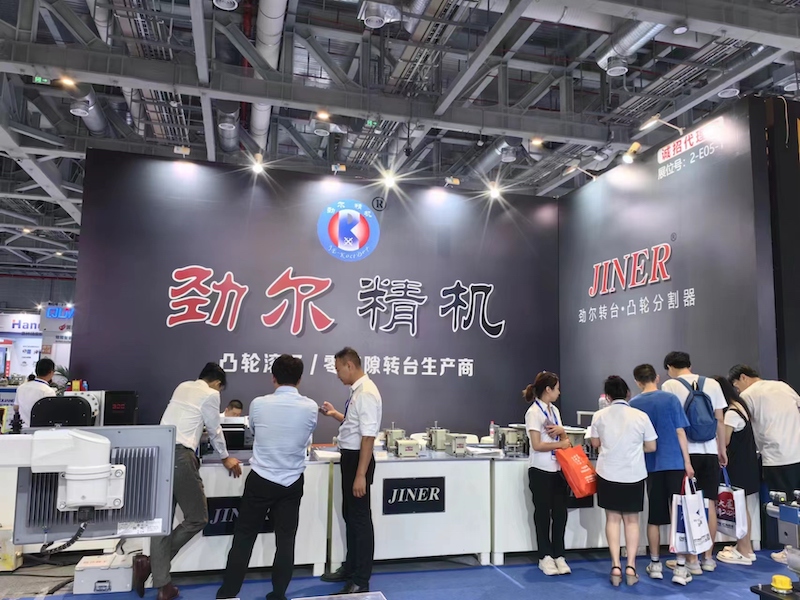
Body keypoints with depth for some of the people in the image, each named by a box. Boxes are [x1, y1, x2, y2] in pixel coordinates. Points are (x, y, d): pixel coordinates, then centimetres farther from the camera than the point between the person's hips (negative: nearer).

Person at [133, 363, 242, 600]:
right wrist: (225, 458, 27)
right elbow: (214, 429, 10)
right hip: (179, 455, -8)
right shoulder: (211, 394, 2)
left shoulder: (182, 387, 22)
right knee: (197, 518, 5)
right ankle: (150, 562, 3)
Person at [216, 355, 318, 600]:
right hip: (292, 483, 1)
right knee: (285, 540, 10)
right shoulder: (310, 407, -7)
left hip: (260, 480, -1)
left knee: (244, 537, 12)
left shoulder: (258, 404, -9)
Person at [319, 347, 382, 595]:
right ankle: (350, 569, 39)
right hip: (349, 457, 10)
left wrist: (361, 475, -26)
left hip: (358, 459, -10)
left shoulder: (366, 393, -22)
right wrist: (335, 414, 16)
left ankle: (361, 582, 16)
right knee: (350, 515, 21)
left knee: (360, 518, 2)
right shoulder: (357, 391, 8)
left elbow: (368, 436, -25)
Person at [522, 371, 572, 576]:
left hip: (559, 470, 7)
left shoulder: (554, 410, 10)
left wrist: (561, 431, -6)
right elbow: (537, 445, -17)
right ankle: (545, 557, 18)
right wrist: (561, 443, -11)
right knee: (543, 513, 6)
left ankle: (558, 555, 18)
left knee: (560, 513, 7)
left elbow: (564, 439, 16)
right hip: (541, 471, -7)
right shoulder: (534, 412, -13)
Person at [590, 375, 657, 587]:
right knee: (632, 520, 12)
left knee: (613, 519, 10)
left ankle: (616, 566, 6)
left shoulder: (599, 416, -4)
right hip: (633, 474, 0)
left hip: (608, 474, 0)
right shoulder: (640, 416, -8)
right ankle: (631, 566, 8)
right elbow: (651, 447, -1)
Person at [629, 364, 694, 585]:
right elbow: (680, 432, -5)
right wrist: (687, 462, 0)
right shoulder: (670, 398, -5)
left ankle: (655, 564, 20)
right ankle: (680, 567, 5)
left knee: (654, 517, 12)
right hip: (674, 463, -2)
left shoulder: (633, 404, 1)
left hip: (651, 466, 2)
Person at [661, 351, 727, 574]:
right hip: (710, 451, 4)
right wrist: (722, 450, 17)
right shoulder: (712, 384, 6)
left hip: (685, 452, -4)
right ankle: (708, 558, 20)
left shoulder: (669, 385, -4)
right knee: (709, 505, 11)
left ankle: (692, 561, 7)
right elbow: (720, 421, 8)